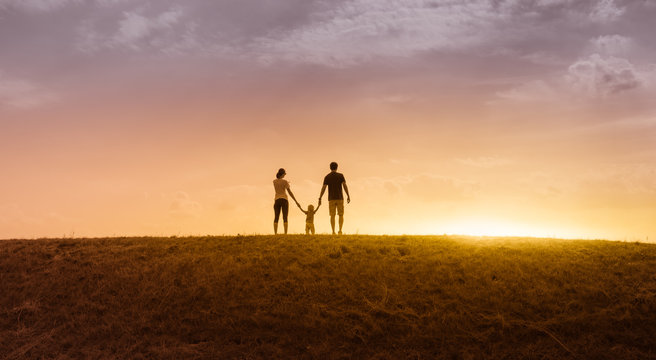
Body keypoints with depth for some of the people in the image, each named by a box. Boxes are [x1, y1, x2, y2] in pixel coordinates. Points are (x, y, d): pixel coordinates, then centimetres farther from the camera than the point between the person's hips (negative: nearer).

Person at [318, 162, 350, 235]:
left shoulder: (327, 177, 1)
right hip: (339, 198, -1)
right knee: (341, 215, 7)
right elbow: (345, 185, -10)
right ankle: (340, 230, -10)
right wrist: (348, 196, -8)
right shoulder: (340, 175, -1)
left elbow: (323, 188, -6)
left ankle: (333, 232, -5)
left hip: (331, 199, 1)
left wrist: (320, 199, -5)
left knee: (332, 216, 4)